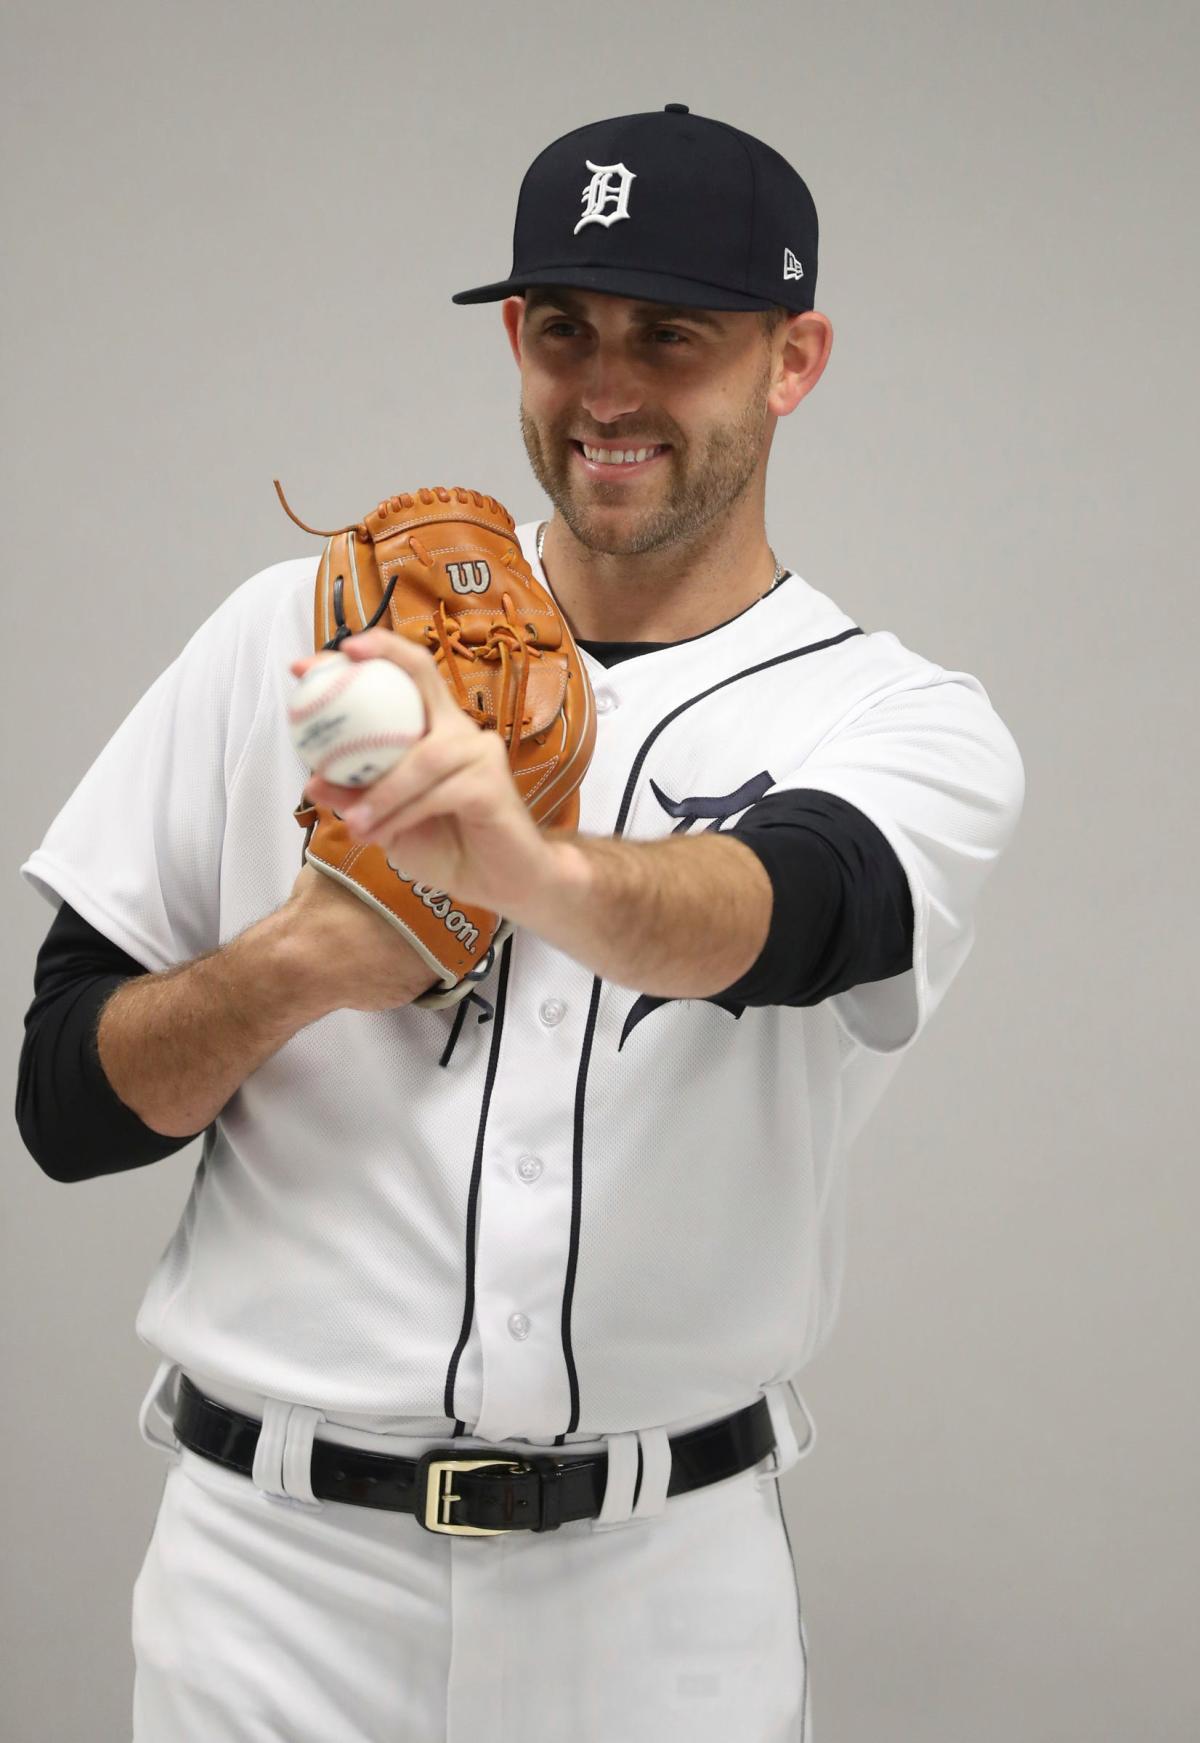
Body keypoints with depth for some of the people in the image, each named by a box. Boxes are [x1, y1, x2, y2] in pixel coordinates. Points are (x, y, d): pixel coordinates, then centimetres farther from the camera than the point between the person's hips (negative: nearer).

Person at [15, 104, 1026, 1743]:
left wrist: (541, 873, -48)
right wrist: (296, 960, -16)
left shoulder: (910, 727, -4)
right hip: (280, 1568, 1)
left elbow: (782, 911, -28)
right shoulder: (299, 631, 0)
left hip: (665, 1601, -1)